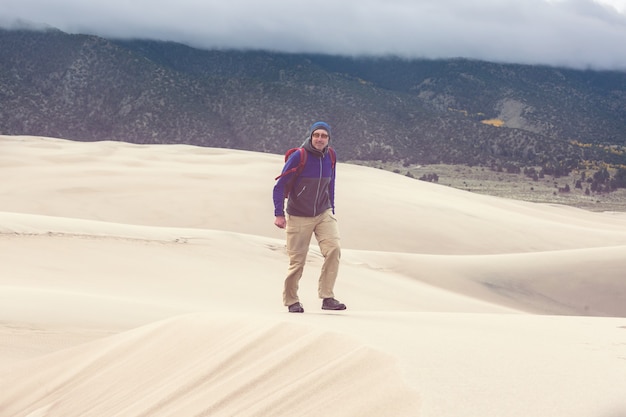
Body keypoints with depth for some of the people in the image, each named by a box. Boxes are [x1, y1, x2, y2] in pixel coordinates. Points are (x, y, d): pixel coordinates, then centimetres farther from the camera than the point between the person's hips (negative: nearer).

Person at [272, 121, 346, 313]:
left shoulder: (330, 157, 0)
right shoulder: (298, 157, -15)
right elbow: (279, 186, -12)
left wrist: (331, 210, 18)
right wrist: (279, 214, -20)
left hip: (324, 214, 4)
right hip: (298, 217, -4)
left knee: (333, 249, -16)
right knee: (297, 261, 0)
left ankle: (327, 297, -11)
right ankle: (291, 301, 20)